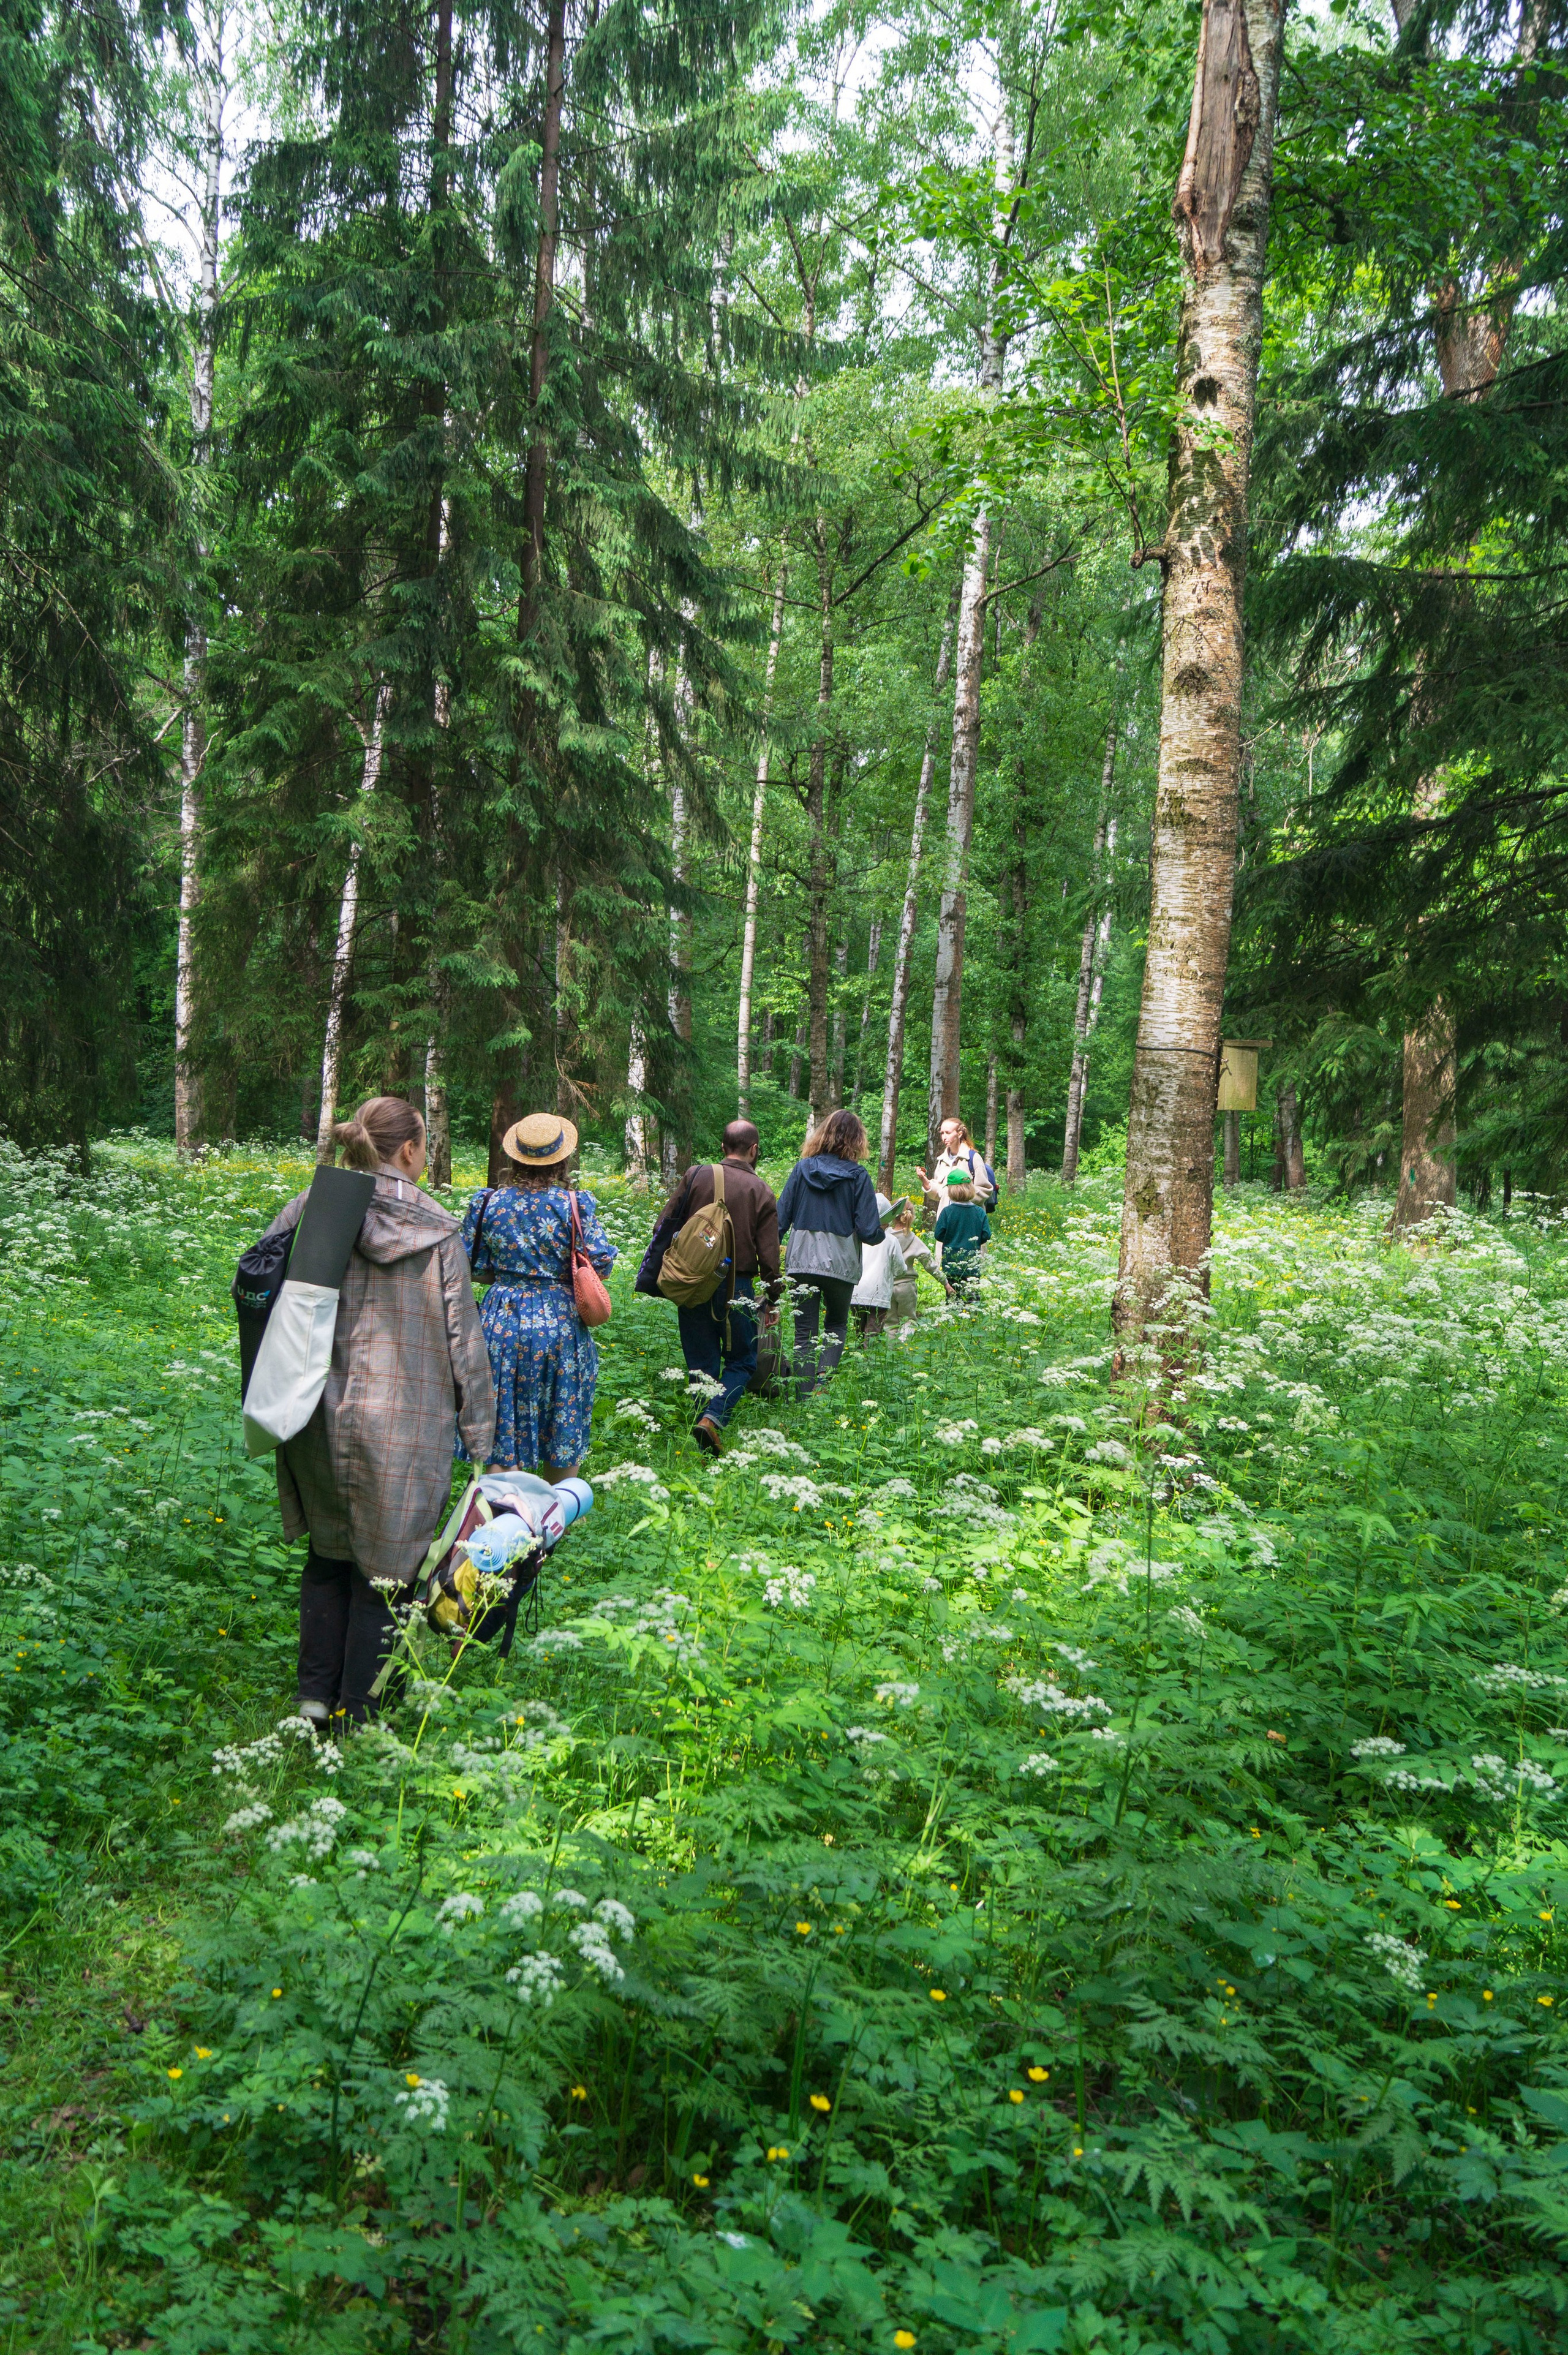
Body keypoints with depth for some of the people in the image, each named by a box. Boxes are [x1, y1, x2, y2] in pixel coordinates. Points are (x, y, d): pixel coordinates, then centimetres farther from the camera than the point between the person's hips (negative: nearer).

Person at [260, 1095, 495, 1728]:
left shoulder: (306, 1212, -2)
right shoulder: (437, 1231, -8)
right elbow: (463, 1340, -5)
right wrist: (480, 1435, 3)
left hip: (319, 1416, 3)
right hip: (403, 1426, -3)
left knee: (328, 1554, 23)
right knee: (382, 1568, 12)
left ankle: (316, 1694, 28)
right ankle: (358, 1712, 21)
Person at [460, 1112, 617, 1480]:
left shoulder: (487, 1202, -2)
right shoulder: (576, 1203, -7)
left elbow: (472, 1269, 2)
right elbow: (601, 1263, -10)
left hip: (502, 1323, 1)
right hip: (561, 1325, -1)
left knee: (502, 1429, 5)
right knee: (564, 1427, 13)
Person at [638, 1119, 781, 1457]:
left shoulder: (696, 1175, 0)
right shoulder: (761, 1191, -3)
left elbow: (664, 1227, 1)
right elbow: (768, 1255, -3)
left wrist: (657, 1273, 14)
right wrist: (772, 1300, 8)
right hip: (737, 1286, -2)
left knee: (702, 1363, 12)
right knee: (741, 1361, 10)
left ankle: (706, 1418, 13)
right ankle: (713, 1418, -11)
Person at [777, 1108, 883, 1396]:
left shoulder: (802, 1168, 2)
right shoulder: (856, 1175, -5)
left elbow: (780, 1218, 2)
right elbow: (868, 1231, -9)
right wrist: (881, 1232, 13)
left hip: (802, 1261, 1)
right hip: (840, 1264, -1)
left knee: (804, 1332, 9)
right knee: (837, 1326, 18)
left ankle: (804, 1398, 5)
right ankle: (823, 1381, -4)